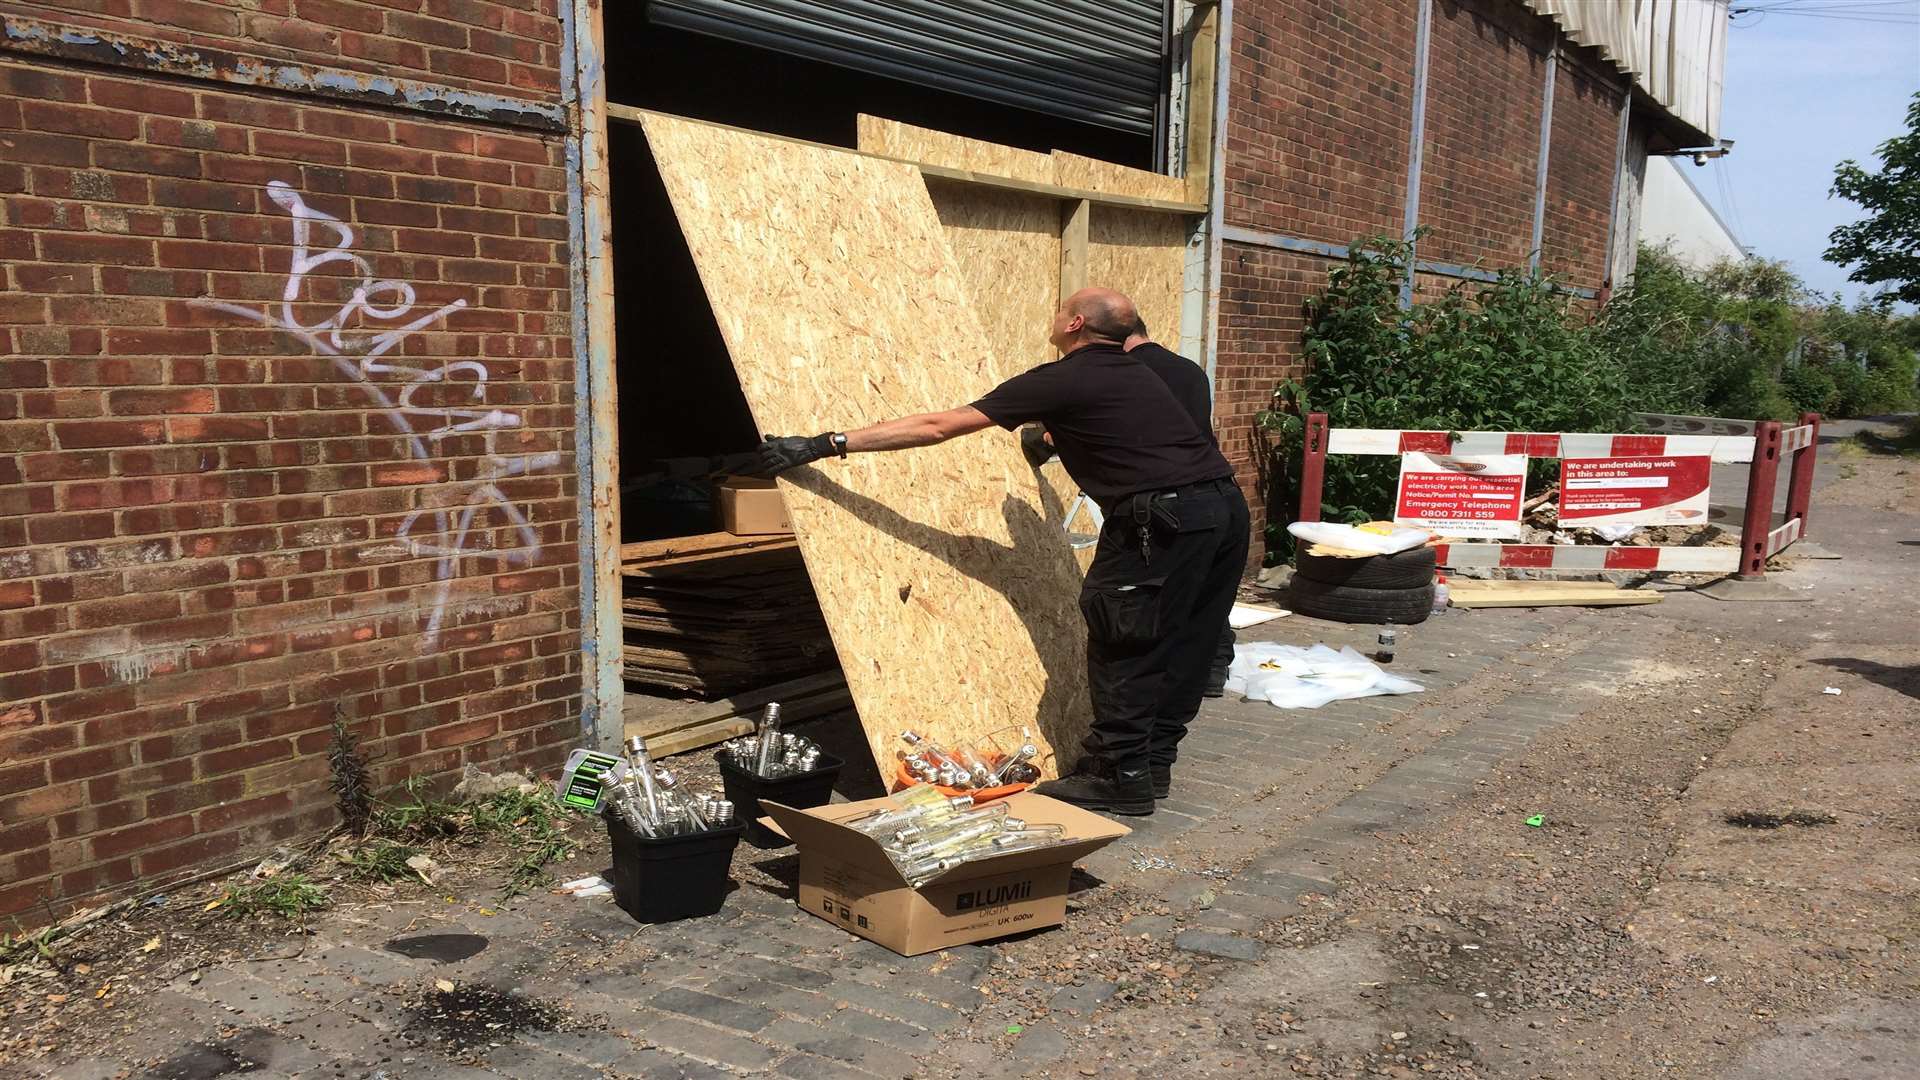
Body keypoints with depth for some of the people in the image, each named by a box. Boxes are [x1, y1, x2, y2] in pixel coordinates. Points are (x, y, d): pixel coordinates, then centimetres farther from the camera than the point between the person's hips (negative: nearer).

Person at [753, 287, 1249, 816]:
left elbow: (937, 427, -6)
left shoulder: (1061, 381, -3)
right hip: (1227, 509, 9)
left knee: (1119, 641, 3)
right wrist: (1054, 438, 61)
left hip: (1166, 520, -9)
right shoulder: (1135, 374, 19)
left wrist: (827, 444, -5)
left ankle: (1122, 776, 9)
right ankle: (1153, 762, 26)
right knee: (1181, 644, 16)